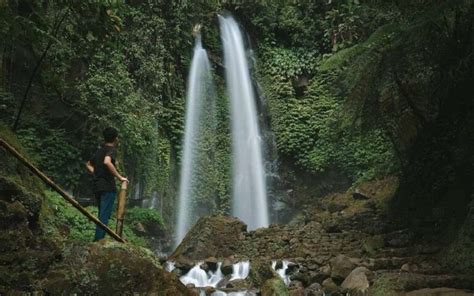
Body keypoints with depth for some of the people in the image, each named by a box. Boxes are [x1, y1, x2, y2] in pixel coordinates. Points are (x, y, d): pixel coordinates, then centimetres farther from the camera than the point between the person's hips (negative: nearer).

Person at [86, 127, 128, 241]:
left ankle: (97, 240, 20)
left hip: (97, 186, 9)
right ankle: (99, 240, -9)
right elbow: (107, 162, -29)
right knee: (104, 215, -6)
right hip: (108, 186, -9)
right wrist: (119, 177, -24)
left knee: (102, 214, 16)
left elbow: (88, 164, 29)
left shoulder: (99, 151, 17)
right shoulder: (112, 150, -9)